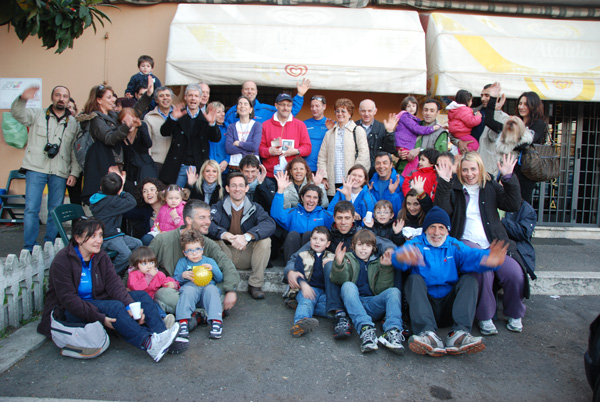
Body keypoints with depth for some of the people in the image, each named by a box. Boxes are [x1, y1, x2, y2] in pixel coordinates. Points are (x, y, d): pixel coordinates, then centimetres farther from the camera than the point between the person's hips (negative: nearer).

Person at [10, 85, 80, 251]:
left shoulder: (73, 123, 12)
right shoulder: (37, 115, 10)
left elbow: (76, 151, 10)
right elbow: (17, 113, -6)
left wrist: (74, 173, 2)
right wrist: (22, 99, -27)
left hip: (60, 173, 1)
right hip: (36, 169, -1)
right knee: (31, 209, -5)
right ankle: (29, 248, 4)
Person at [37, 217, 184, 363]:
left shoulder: (101, 256, 4)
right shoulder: (62, 261, -15)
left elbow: (114, 284, -8)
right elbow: (68, 299, -22)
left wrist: (131, 305, -27)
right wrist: (100, 318, -31)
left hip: (98, 300, 7)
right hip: (71, 312, -7)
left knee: (142, 296, -12)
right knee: (114, 306, -34)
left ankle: (161, 335, -33)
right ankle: (149, 344, -46)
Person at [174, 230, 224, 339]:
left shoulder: (209, 261, 24)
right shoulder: (182, 262, 23)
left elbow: (220, 279, 15)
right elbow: (175, 280, 14)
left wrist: (213, 269, -3)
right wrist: (183, 276, -7)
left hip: (207, 286, 0)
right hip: (190, 286, 0)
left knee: (211, 289, -33)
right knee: (188, 290, -34)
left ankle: (216, 322, -41)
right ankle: (183, 322, -42)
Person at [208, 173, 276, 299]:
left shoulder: (255, 208, 1)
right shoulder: (219, 207, 0)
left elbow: (270, 224, -20)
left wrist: (247, 236, -38)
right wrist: (225, 235, -41)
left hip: (247, 256, 1)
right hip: (225, 255, 0)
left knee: (265, 240, -24)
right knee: (213, 240, -25)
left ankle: (255, 284, -12)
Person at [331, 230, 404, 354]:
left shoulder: (377, 263, 20)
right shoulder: (348, 259, 15)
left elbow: (380, 290, 6)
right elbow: (339, 280, -6)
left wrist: (386, 268, -6)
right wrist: (338, 264, -26)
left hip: (372, 304, 2)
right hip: (353, 305, -1)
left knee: (394, 291, -21)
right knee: (348, 286, -29)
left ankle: (393, 332, -44)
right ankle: (366, 329, -46)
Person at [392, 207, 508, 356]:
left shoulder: (454, 245, 14)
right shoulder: (417, 244, 8)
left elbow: (469, 255, -10)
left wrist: (488, 259, -35)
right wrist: (401, 256, -44)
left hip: (449, 304, 2)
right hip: (424, 304, -1)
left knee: (470, 279, -15)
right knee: (415, 279, -24)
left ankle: (459, 333, -34)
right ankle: (428, 334, -42)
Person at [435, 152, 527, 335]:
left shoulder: (491, 187, 16)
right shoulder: (454, 188, 9)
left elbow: (513, 206, 2)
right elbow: (442, 211, -8)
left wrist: (508, 177, -5)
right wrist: (444, 183, -16)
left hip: (494, 243, 3)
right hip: (467, 242, -2)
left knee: (515, 275, -20)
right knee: (483, 270, -31)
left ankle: (515, 315, 8)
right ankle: (485, 318, -12)